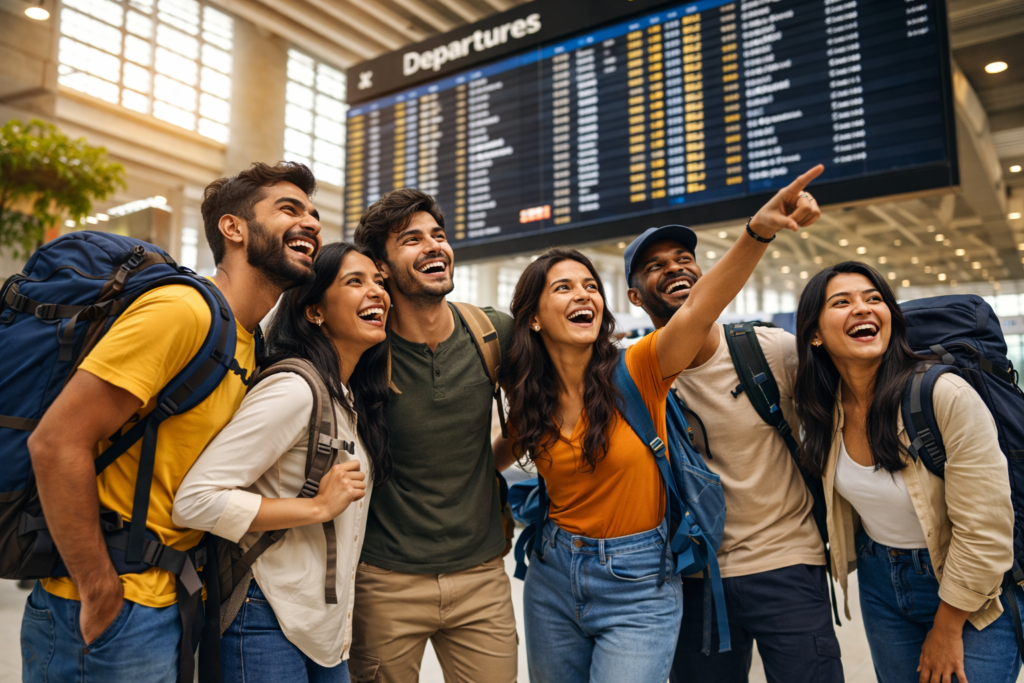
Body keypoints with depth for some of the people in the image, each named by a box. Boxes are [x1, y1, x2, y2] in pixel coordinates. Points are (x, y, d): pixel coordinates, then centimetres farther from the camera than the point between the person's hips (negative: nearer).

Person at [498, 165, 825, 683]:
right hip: (553, 580, 4)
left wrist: (758, 232, -45)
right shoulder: (529, 401, -2)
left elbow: (700, 308, -32)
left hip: (638, 587, -4)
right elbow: (502, 454, 20)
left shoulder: (636, 372, -14)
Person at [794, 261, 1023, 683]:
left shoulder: (946, 396, -25)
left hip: (974, 599, -5)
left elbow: (983, 530, -20)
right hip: (882, 584, 5)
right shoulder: (824, 408, -8)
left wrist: (947, 631, -13)